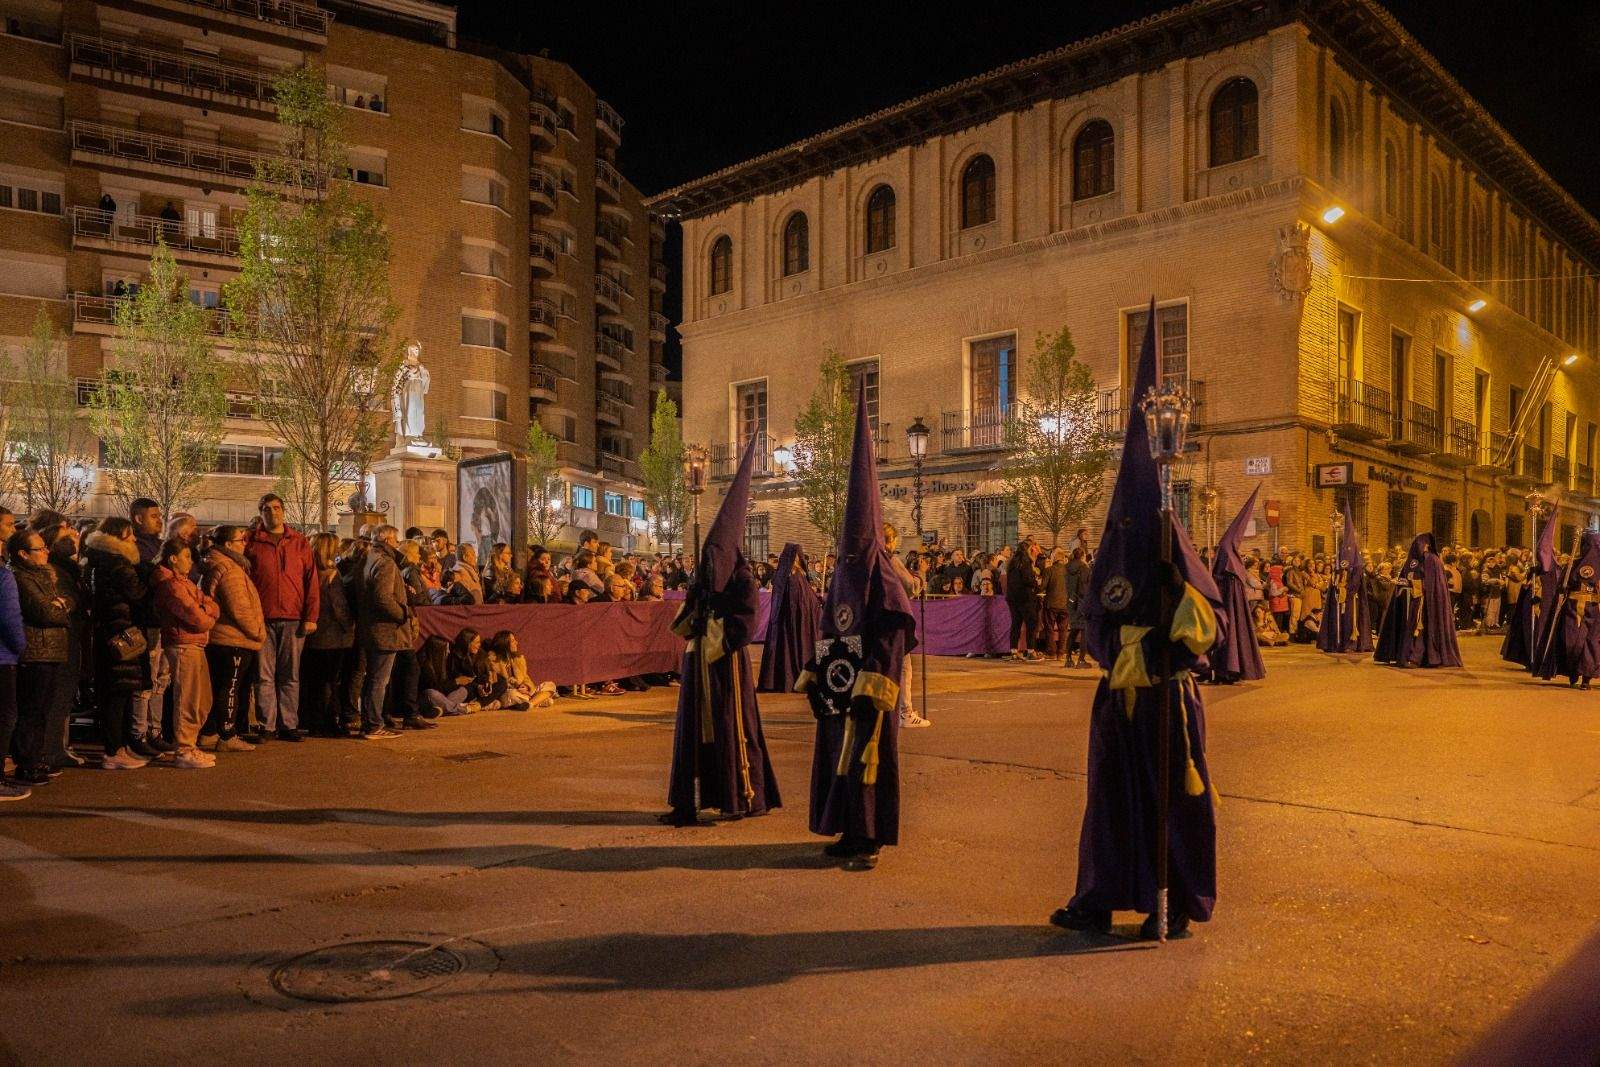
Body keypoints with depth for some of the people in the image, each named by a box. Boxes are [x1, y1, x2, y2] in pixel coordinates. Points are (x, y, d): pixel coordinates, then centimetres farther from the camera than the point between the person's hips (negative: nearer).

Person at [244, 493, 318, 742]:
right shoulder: (251, 542, 8)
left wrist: (311, 616, -2)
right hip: (263, 618, -1)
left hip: (293, 618, 1)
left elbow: (311, 581, 6)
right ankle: (267, 726, 7)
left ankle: (289, 724, 8)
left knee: (290, 675, 4)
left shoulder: (300, 543, 10)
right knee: (264, 675, 1)